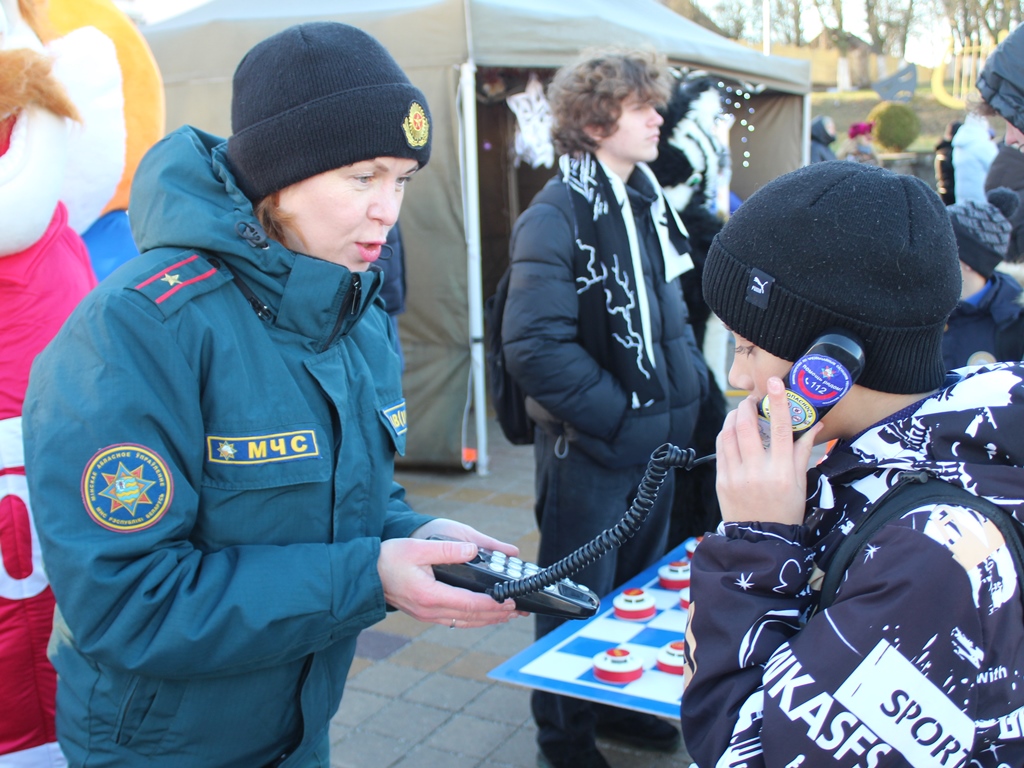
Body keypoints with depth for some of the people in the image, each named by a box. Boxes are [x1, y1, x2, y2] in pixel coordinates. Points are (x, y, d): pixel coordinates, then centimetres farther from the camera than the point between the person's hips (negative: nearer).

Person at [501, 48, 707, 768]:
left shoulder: (648, 198, 9)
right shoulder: (558, 214, -16)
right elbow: (535, 344, -23)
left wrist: (688, 382, 5)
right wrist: (614, 417, -19)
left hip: (657, 436, 8)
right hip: (589, 446, -8)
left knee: (640, 583, 21)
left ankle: (623, 703, 42)